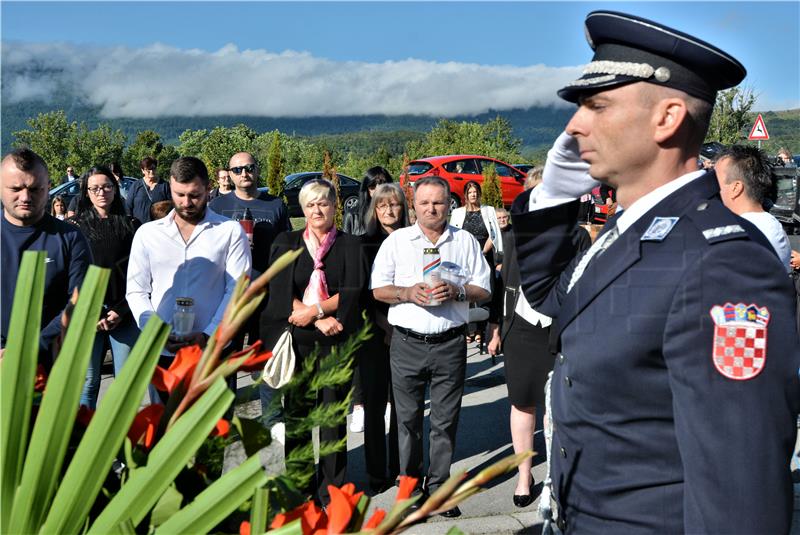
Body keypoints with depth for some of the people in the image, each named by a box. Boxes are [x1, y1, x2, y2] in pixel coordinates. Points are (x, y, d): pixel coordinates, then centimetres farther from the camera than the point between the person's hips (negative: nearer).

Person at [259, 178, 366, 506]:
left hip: (336, 340, -1)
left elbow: (353, 292, -3)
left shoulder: (350, 246, 7)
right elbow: (281, 290, -2)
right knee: (296, 410, 6)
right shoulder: (286, 243, 9)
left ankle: (332, 488, 12)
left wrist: (314, 309, -13)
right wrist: (321, 319, -11)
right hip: (295, 338, 1)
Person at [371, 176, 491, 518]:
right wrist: (407, 293, -13)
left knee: (445, 421, 5)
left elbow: (483, 290, 7)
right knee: (408, 419, 5)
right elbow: (378, 289, 5)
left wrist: (458, 291, -12)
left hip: (450, 344, 0)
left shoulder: (466, 241, 8)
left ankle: (439, 487, 17)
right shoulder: (396, 240, 7)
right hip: (407, 344, 0)